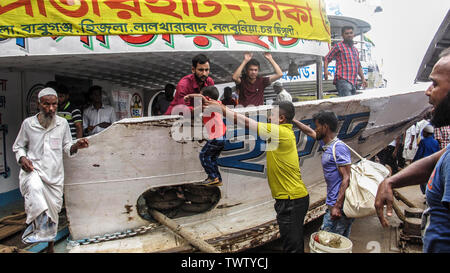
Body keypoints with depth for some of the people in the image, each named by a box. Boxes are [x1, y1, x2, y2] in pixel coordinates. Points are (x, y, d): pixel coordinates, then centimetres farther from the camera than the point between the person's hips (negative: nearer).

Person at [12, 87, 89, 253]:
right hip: (33, 169, -2)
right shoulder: (28, 123, -1)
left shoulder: (63, 123, 3)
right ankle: (36, 227, -27)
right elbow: (18, 146, 11)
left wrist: (76, 146, -12)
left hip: (55, 174, 2)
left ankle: (50, 246, 30)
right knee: (35, 187, -38)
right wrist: (22, 158, -9)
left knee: (53, 209, 10)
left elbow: (67, 147, 9)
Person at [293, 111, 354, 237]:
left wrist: (337, 206, -23)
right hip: (334, 204, 9)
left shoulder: (339, 147, -15)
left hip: (339, 206, -9)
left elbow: (347, 178, -20)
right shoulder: (327, 144, 13)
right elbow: (309, 132, 29)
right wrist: (292, 120, 31)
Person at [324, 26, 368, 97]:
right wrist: (325, 71, -17)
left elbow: (358, 66, 32)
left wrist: (363, 78, 22)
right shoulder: (339, 46, 5)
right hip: (343, 80, -7)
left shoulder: (355, 49, 26)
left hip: (353, 82, 8)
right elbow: (327, 58, 1)